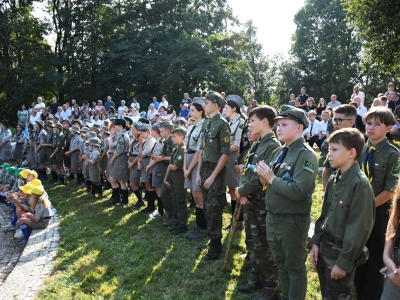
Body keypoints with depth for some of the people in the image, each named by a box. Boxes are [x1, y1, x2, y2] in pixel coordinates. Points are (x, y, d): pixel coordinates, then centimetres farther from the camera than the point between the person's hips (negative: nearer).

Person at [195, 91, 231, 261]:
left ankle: (216, 245, 11)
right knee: (206, 208, 13)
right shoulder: (206, 124, 11)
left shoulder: (222, 124, -12)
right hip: (205, 169, 7)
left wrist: (213, 176, -16)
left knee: (214, 209, -2)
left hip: (216, 171, -7)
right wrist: (199, 173, 10)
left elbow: (225, 153, -15)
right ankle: (212, 239, 27)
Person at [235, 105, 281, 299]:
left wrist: (241, 191, -11)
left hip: (262, 203, -9)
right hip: (249, 202, 9)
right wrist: (242, 193, -4)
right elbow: (246, 172, 13)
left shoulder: (273, 146, -17)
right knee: (252, 243, 19)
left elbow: (261, 177, -23)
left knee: (263, 247, 1)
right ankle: (256, 279, 35)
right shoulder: (256, 145, 12)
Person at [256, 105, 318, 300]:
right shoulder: (279, 152, 8)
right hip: (272, 216, 8)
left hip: (293, 220, -8)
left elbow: (299, 191, -28)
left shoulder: (306, 155, -17)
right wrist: (264, 178, -9)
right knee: (280, 263, 22)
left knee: (295, 267, 10)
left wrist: (272, 178, -20)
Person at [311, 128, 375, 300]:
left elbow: (359, 227, -20)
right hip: (325, 247, 7)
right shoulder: (333, 180, 4)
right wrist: (316, 241, 8)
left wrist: (344, 261, -18)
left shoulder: (360, 184, -19)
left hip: (342, 252, -7)